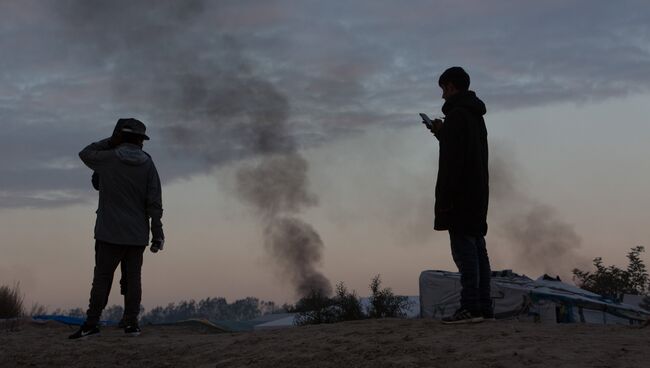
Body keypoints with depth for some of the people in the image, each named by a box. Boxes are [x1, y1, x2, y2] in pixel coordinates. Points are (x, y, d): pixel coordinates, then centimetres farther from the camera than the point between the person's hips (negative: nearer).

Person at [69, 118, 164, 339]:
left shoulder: (108, 159, -4)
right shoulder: (147, 164, -1)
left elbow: (85, 154, 17)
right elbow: (154, 202, -5)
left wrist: (111, 142, 14)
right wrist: (157, 233, -3)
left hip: (110, 233, -2)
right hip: (137, 234, 2)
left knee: (102, 277, 0)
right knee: (133, 277, 6)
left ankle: (92, 323, -5)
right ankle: (131, 323, 2)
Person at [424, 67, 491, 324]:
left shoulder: (456, 114, -12)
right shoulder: (477, 115, 19)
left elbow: (451, 160, -19)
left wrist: (444, 198, -19)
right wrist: (442, 133, 25)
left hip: (460, 194, -10)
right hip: (478, 193, 10)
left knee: (464, 249, -10)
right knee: (477, 248, 9)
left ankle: (470, 308, -12)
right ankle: (484, 307, 10)